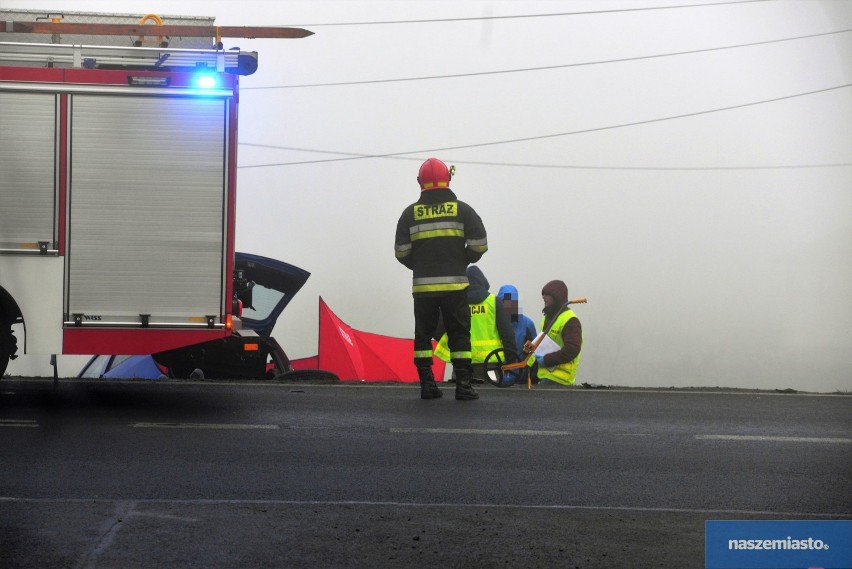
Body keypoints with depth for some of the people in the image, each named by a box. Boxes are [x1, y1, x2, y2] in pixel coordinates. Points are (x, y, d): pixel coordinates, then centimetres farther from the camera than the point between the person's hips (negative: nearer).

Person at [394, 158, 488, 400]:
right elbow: (479, 244, -2)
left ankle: (427, 383, 3)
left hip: (423, 285, 1)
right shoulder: (462, 210, 1)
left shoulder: (410, 213, 4)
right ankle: (463, 384, -5)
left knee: (423, 334, 9)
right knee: (459, 334, 2)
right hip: (455, 284, -1)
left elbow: (401, 252, 1)